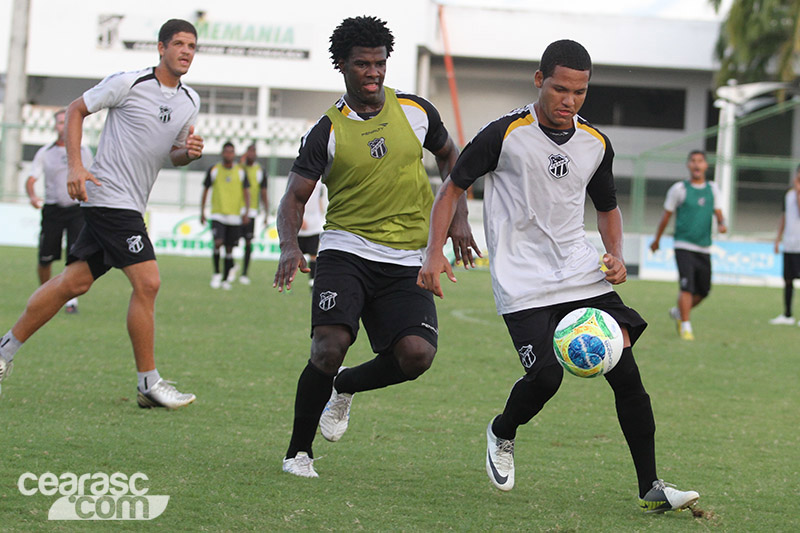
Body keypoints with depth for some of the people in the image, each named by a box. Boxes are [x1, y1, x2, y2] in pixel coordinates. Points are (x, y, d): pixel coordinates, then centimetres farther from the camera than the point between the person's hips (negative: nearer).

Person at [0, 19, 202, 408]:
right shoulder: (128, 83, -10)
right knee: (147, 282, -13)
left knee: (74, 282, 9)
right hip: (109, 196, -8)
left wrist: (190, 152, -2)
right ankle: (149, 384, -6)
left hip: (130, 206, 8)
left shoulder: (190, 101, 11)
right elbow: (76, 110, -1)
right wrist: (75, 166, -11)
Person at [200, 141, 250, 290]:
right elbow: (205, 190, 10)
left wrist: (246, 213, -5)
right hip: (218, 214, -1)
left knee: (229, 248, 4)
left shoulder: (240, 172, 5)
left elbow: (246, 193, 7)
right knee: (218, 242, -20)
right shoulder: (214, 170, 2)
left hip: (235, 215, 1)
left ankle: (225, 279, 15)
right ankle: (216, 273, -3)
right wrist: (202, 212, 6)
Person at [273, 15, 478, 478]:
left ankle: (346, 386, 15)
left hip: (408, 262, 2)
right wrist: (290, 246, -22)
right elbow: (295, 197, -2)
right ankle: (299, 452, -1)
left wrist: (459, 217, 10)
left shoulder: (416, 111, 4)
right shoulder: (328, 132, -4)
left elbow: (449, 156, 22)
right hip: (346, 252, -2)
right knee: (329, 347, -22)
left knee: (417, 354, -18)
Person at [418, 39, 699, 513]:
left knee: (626, 373, -6)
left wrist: (616, 256, 4)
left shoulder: (596, 145, 6)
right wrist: (435, 253, -9)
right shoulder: (506, 134, -8)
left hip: (584, 276, 5)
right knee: (546, 375, -19)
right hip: (524, 283, -4)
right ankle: (502, 433, 15)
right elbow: (454, 188, 2)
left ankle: (651, 487, 1)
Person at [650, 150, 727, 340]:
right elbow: (666, 215, 7)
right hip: (684, 246, -5)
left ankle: (678, 312, 32)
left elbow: (718, 214, 11)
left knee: (703, 291, 8)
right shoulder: (679, 189, -1)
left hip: (704, 248, 5)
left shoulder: (712, 189, 10)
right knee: (687, 286, -18)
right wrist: (657, 239, 14)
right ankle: (685, 326, -11)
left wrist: (722, 224, -13)